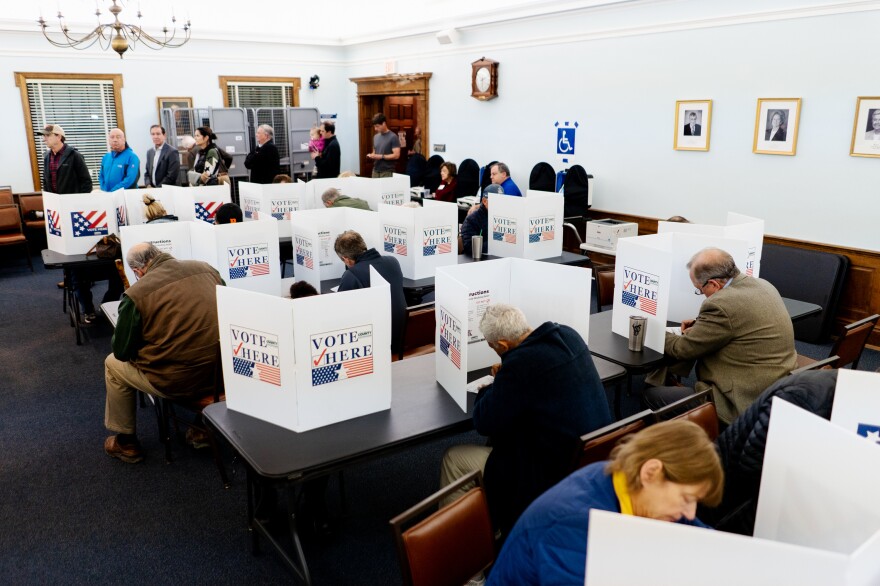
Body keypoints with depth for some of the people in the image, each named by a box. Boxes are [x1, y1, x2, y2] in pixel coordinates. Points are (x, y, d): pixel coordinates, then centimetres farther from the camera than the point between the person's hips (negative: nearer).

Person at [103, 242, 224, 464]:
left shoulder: (136, 295, -12)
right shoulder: (206, 268, 0)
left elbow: (122, 351, -1)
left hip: (176, 382, -5)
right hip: (222, 372, 5)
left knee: (113, 363, 24)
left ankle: (126, 443, 35)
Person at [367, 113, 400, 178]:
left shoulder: (393, 137, -7)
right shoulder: (376, 137, 14)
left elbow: (396, 155, -13)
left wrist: (381, 156, -17)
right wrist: (371, 155, 1)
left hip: (387, 171, -6)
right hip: (375, 170, 6)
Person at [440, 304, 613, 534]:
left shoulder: (520, 362, -26)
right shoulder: (568, 335, -2)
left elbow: (485, 423, -14)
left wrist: (488, 390, 4)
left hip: (555, 474, -9)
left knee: (453, 458, 4)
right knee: (498, 437, 28)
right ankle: (491, 523, 36)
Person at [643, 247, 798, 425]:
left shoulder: (721, 304, -23)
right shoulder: (763, 285, 5)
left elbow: (683, 349, -11)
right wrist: (701, 325, 14)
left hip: (744, 401, -10)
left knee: (651, 395, -2)